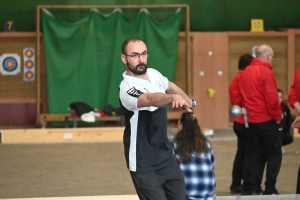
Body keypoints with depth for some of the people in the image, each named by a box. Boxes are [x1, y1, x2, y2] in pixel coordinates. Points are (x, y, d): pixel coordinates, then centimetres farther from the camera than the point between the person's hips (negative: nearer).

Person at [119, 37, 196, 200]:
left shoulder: (154, 74, 1)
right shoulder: (127, 88, -24)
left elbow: (170, 86, 24)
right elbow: (150, 99, -45)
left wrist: (189, 101, 36)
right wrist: (173, 98, -62)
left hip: (166, 156, 8)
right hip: (144, 165, -8)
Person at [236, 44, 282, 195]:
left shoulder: (246, 72, 8)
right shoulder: (266, 72, -15)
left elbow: (240, 96, 13)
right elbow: (272, 98, -19)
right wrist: (277, 116, -6)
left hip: (251, 120, 7)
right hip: (267, 120, -7)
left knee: (259, 154, 14)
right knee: (275, 154, 0)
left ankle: (255, 189, 11)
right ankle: (270, 190, -6)